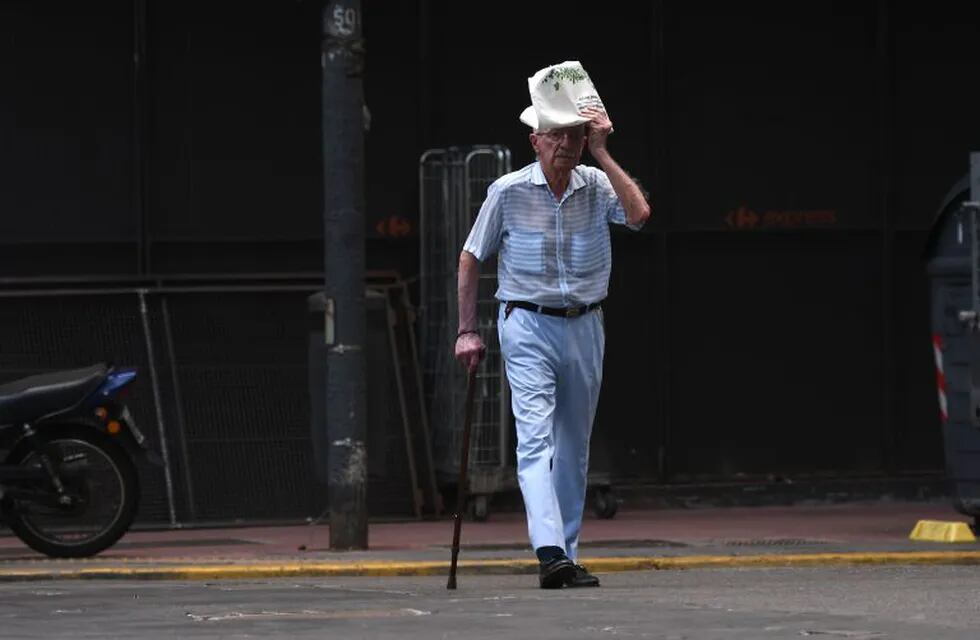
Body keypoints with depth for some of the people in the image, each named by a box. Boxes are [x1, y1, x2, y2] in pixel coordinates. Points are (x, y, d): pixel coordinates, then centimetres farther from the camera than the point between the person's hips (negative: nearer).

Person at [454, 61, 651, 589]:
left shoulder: (597, 185, 1)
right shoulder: (509, 191, -5)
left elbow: (638, 214, -20)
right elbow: (470, 258, 4)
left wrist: (601, 152, -16)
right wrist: (467, 330, 1)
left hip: (584, 326, 4)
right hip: (528, 327, -4)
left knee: (574, 446, 10)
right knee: (536, 438, -17)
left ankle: (566, 554, 18)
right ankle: (550, 553, -29)